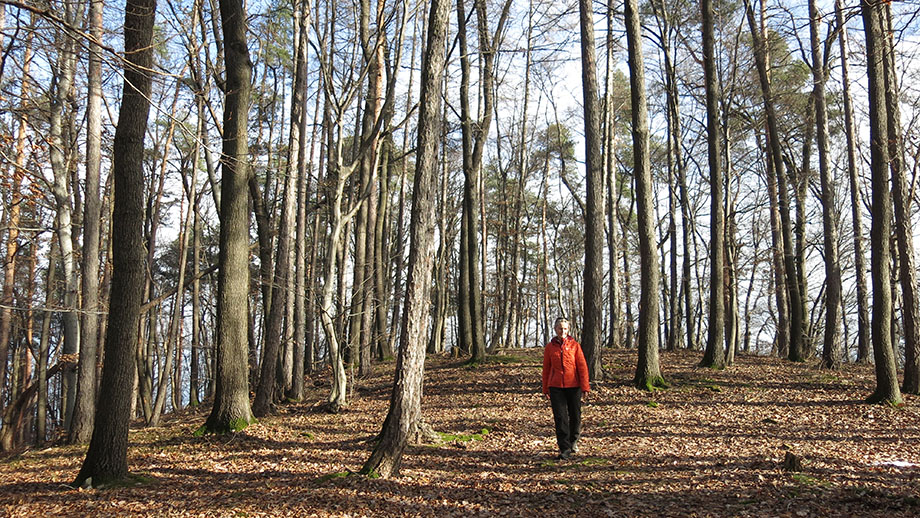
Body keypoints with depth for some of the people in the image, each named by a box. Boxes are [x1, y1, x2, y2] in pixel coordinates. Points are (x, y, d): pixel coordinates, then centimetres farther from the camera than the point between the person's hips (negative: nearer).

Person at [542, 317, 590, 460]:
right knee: (560, 417, -4)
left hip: (573, 386, 0)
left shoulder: (574, 345, 2)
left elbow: (582, 366, -1)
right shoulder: (549, 347, 6)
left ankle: (573, 439, 36)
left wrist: (585, 386, -7)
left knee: (575, 415, 9)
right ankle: (565, 449, -1)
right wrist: (545, 389, 11)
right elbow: (546, 368, 11)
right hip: (556, 386, 1)